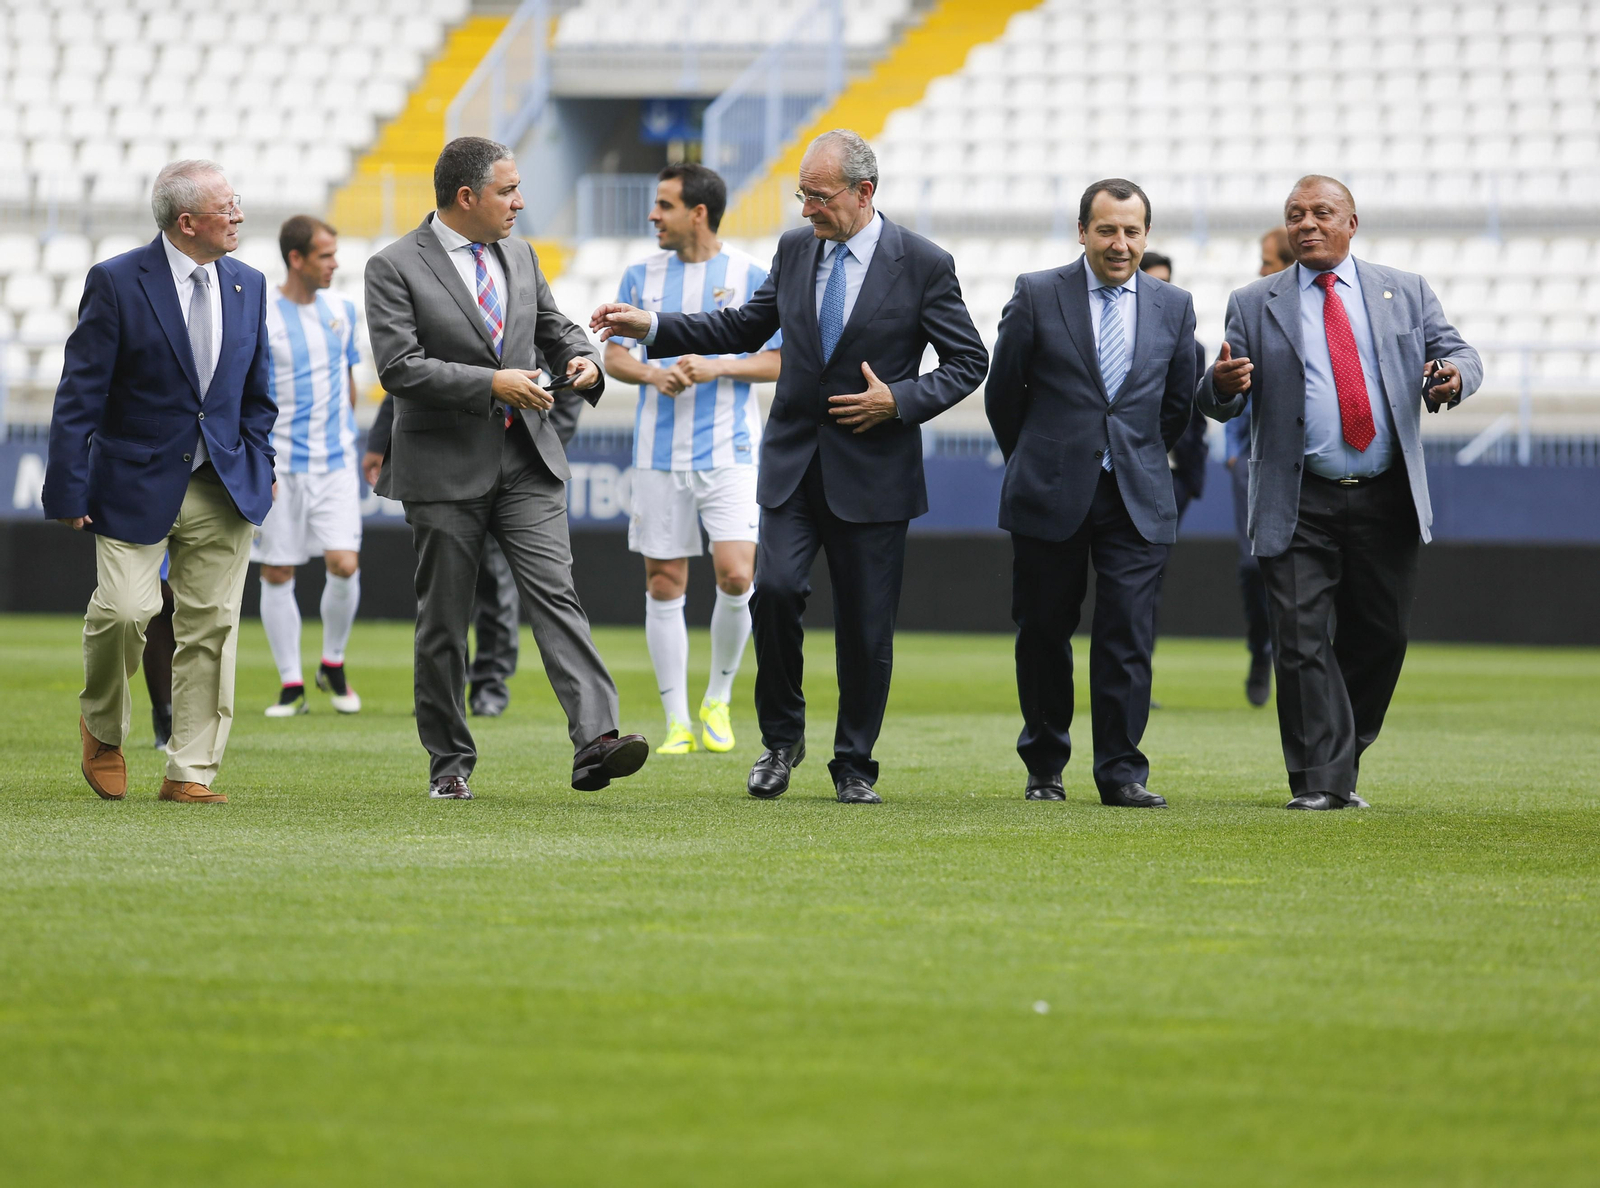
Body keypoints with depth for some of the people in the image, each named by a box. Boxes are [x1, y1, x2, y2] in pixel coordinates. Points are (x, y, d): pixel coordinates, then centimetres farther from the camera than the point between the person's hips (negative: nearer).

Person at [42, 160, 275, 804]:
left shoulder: (247, 286, 8)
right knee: (124, 609, -14)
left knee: (210, 627, 1)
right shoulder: (116, 283, -8)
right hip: (137, 485, -4)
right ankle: (103, 728, 15)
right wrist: (69, 490, -12)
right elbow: (79, 394, -8)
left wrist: (260, 469, 10)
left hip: (224, 489, 4)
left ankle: (190, 774, 7)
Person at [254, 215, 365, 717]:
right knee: (277, 575, 1)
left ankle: (333, 665, 14)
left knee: (345, 564, -8)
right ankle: (291, 684, 10)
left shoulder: (342, 311, 8)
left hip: (336, 464, 3)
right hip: (280, 468, -3)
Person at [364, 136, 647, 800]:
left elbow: (553, 326, 24)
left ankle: (595, 740, -23)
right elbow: (399, 367, -16)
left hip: (527, 460, 4)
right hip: (445, 468, -4)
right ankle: (449, 764, 16)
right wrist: (492, 383, -21)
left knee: (555, 594, -11)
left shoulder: (519, 257, 12)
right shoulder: (395, 268, -7)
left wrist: (582, 357, 0)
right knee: (443, 621, 5)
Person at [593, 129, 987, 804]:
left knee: (865, 625, 1)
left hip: (872, 469, -3)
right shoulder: (795, 249, 7)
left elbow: (969, 361, 0)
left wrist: (900, 401, -14)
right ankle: (781, 737, 4)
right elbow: (746, 328, 17)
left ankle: (854, 766, 16)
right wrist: (652, 328, 8)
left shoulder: (924, 265, -6)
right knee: (774, 589, -16)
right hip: (794, 461, 3)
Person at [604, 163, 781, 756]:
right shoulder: (641, 275, 7)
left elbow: (780, 361, 0)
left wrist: (717, 368, -14)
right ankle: (677, 722, 10)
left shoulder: (750, 276, -1)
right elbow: (614, 356, 11)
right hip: (658, 454, 3)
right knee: (663, 585, 2)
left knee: (735, 576, -14)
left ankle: (719, 699, 8)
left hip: (729, 451, -3)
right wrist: (652, 375, -10)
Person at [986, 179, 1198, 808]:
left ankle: (1121, 772, -1)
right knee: (1043, 633, 5)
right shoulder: (1037, 295, -2)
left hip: (1137, 499, 1)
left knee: (1128, 636, -6)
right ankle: (1044, 768, 19)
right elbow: (1002, 393, 6)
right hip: (1051, 497, -1)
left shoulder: (1173, 306, 7)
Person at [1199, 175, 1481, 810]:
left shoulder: (1406, 292, 10)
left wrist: (1453, 377, -16)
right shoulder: (1254, 305, 6)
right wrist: (1223, 385, -21)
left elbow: (1458, 354, 9)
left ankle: (1345, 758, 25)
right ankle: (1320, 780, -5)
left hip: (1386, 500, 2)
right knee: (1301, 642, -8)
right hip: (1300, 507, -2)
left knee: (1380, 637, 7)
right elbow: (1216, 402, 3)